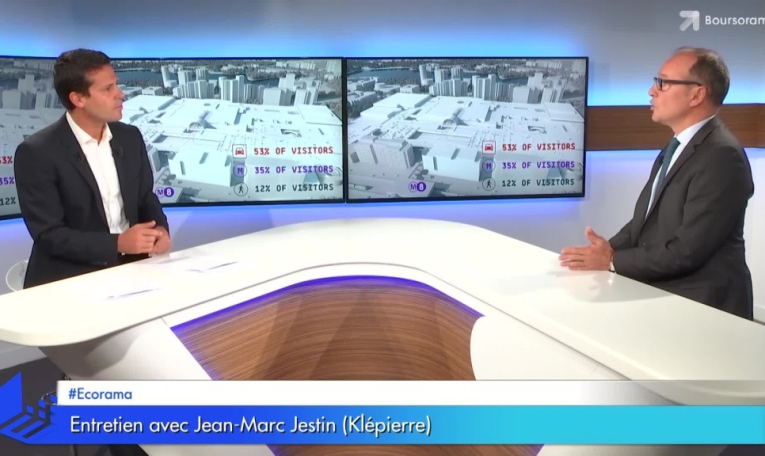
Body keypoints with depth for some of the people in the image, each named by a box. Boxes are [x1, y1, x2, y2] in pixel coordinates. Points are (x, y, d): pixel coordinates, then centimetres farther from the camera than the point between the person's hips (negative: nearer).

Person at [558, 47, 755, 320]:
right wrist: (607, 249, -6)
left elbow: (687, 250, -22)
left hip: (701, 305, -8)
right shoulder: (676, 148, 14)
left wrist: (612, 261, -16)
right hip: (660, 292, 8)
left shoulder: (722, 155, -17)